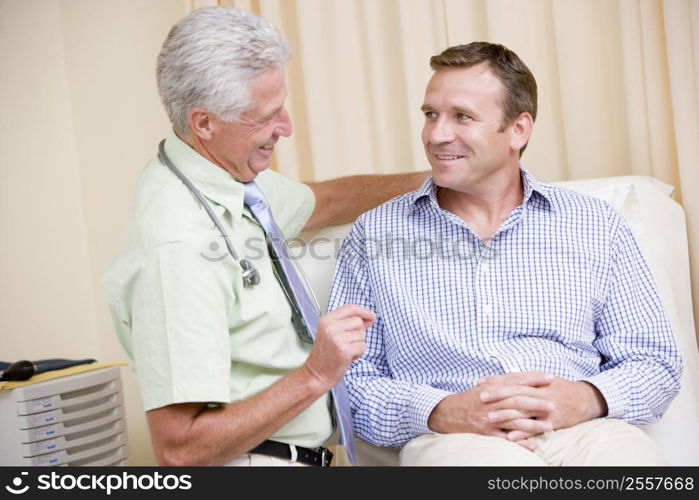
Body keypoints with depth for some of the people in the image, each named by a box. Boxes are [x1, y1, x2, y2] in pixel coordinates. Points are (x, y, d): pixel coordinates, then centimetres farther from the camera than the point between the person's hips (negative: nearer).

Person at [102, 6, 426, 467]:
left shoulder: (229, 177, 1)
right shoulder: (177, 245, -28)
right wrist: (314, 376, -29)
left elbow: (323, 201, 23)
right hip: (256, 459, -9)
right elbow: (178, 448, -29)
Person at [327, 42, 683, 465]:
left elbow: (657, 363, 14)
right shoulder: (374, 235, 12)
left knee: (628, 454, -33)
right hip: (452, 440, -1)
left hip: (582, 430, 2)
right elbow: (346, 383, 7)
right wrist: (440, 412, -12)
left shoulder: (597, 226, 15)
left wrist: (587, 399, -9)